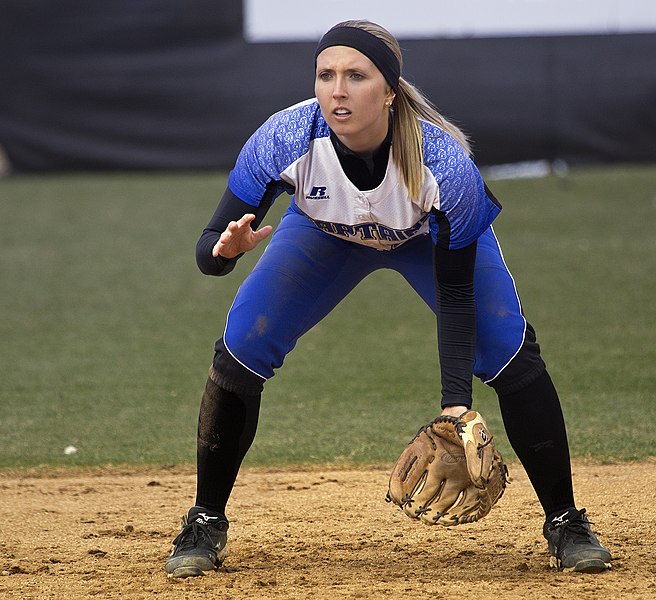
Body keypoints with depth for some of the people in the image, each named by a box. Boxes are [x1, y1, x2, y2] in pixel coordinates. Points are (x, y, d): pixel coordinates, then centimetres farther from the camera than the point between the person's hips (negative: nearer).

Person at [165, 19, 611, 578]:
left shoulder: (445, 165, -41)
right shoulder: (285, 141, -38)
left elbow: (456, 294, -30)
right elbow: (209, 251, -31)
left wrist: (456, 400, -38)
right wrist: (226, 248, -55)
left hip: (434, 235, -1)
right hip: (327, 234, 1)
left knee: (512, 353, -18)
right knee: (239, 353, -12)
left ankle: (565, 524, -1)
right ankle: (206, 525, 8)